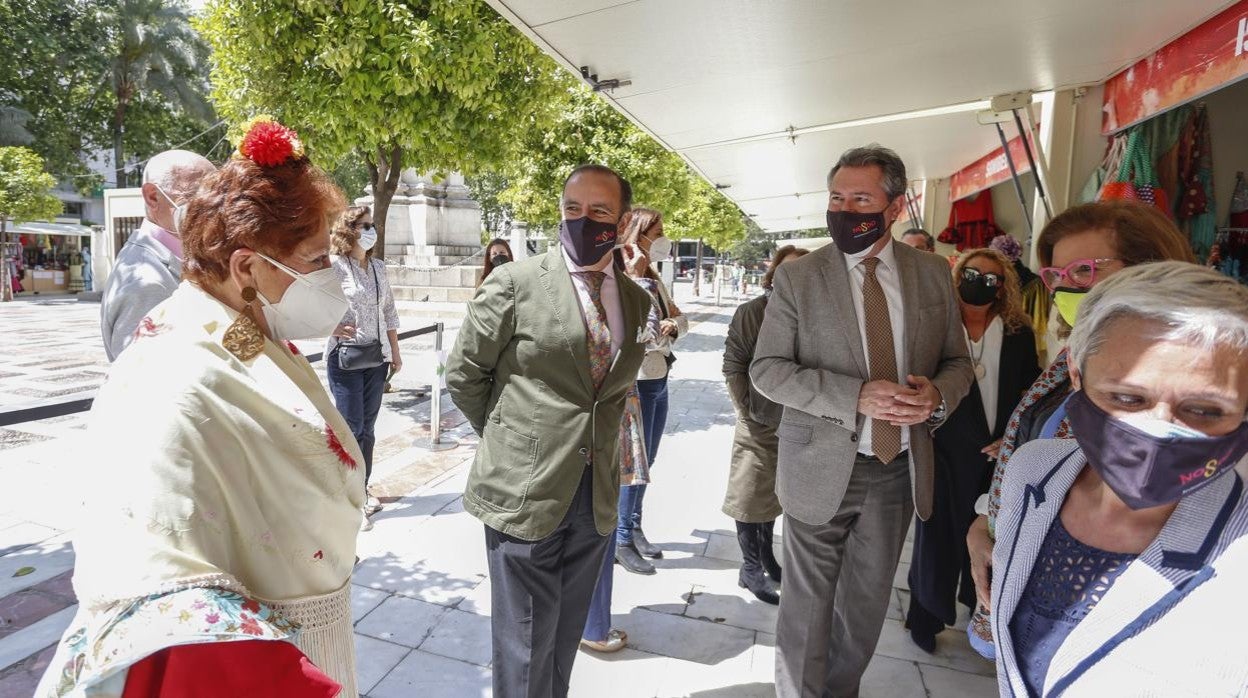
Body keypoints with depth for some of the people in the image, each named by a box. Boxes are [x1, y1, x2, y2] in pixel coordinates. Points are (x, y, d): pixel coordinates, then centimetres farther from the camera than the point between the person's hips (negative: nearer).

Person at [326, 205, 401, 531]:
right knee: (351, 427, -2)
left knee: (368, 427, 13)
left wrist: (395, 352, 14)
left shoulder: (378, 267, 10)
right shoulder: (334, 266, -8)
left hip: (376, 356, 6)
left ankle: (362, 489, 27)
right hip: (345, 357, -6)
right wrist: (333, 327, -26)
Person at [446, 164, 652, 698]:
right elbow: (464, 376, -1)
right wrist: (508, 441, 4)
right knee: (526, 642, 10)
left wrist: (594, 436, 10)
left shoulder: (636, 299, 6)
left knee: (565, 638, 19)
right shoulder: (514, 283, -8)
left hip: (596, 495, 4)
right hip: (525, 492, -4)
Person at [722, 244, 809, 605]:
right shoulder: (751, 312, -9)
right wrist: (747, 408, -10)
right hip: (758, 422, -4)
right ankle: (750, 568, 23)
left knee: (773, 492, 20)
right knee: (752, 495, 8)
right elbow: (733, 365, -8)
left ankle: (766, 555, 38)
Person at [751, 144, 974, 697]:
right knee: (808, 603, 11)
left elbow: (958, 362, 9)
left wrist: (937, 395, -15)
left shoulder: (933, 274, 2)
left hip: (901, 469, 4)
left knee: (868, 602, 20)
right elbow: (766, 369, -11)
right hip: (822, 469, -3)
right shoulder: (797, 278, -8)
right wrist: (855, 396, -24)